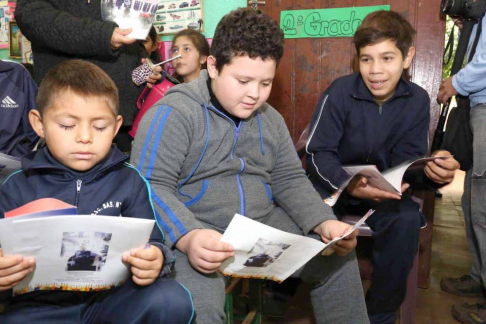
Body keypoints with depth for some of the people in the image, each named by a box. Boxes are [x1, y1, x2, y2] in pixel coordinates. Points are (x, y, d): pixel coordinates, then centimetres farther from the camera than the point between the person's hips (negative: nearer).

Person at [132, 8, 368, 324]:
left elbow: (290, 180, 12)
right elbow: (152, 187, -18)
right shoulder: (173, 114, -12)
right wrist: (188, 236, -35)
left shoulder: (271, 119, 10)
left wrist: (324, 223, -4)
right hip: (197, 235, -6)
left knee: (339, 258, 6)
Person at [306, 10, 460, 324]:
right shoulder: (340, 92, -15)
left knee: (407, 219, -28)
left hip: (383, 188, 2)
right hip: (334, 182, -2)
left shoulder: (418, 100, -6)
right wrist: (349, 184, -35)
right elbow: (318, 153, -16)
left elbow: (406, 159, -5)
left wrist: (431, 168, -29)